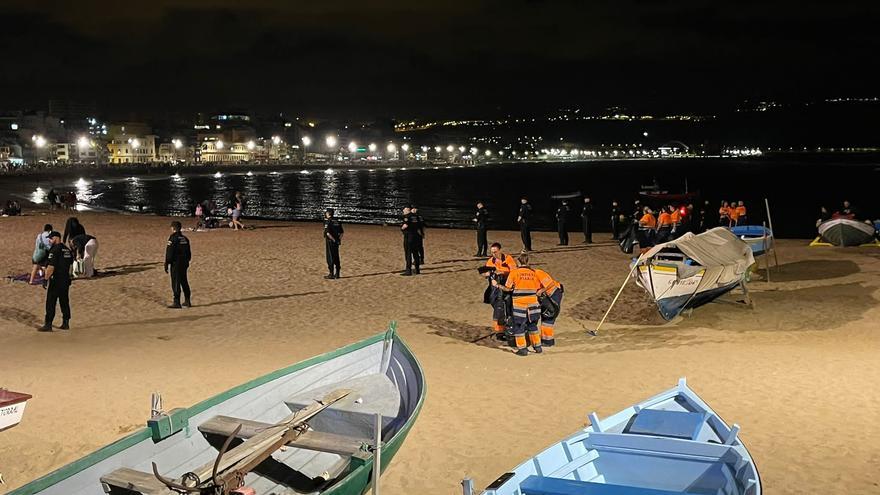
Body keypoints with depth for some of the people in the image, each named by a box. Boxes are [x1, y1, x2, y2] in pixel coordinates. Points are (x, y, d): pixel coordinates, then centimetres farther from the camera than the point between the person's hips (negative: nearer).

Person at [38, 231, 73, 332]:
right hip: (66, 280, 8)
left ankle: (48, 325, -1)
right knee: (65, 302, 12)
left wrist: (46, 279, -15)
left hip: (55, 280, -8)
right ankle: (66, 323, 15)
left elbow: (51, 267, -20)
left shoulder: (54, 250, -14)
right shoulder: (67, 250, 12)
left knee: (50, 303, -3)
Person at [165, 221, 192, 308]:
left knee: (176, 283, -3)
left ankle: (176, 302, -3)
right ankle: (187, 301, 20)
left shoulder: (172, 238, -12)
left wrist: (166, 264, -11)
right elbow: (189, 253, 16)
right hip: (184, 264, 7)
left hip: (175, 264, -7)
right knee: (184, 282, 15)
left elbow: (169, 253, -15)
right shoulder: (185, 238, 11)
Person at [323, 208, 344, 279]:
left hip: (330, 241, -7)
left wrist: (333, 239, -16)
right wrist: (339, 240, 10)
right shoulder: (337, 221, 11)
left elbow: (327, 233, -22)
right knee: (336, 257, 13)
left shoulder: (327, 221, -11)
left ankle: (331, 274, 0)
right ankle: (337, 274, 17)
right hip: (337, 242, 7)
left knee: (330, 258, -1)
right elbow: (341, 232, 11)